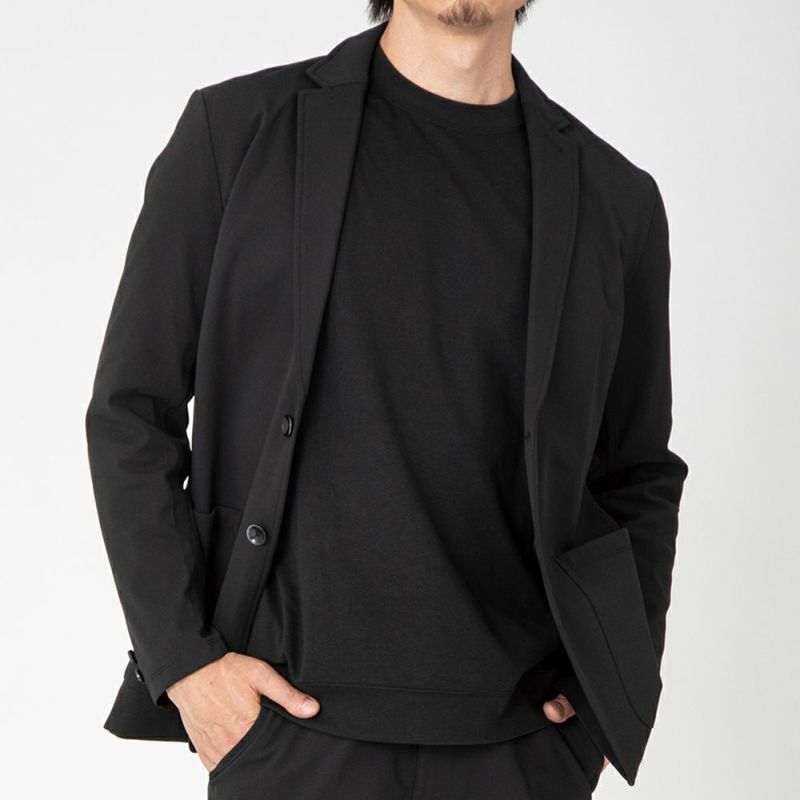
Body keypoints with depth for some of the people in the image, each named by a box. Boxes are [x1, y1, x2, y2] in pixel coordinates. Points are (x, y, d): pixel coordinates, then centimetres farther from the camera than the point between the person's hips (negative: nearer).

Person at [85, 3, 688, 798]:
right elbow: (131, 412, 1)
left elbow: (637, 473, 13)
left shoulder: (615, 200, 5)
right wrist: (181, 658, -6)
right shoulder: (237, 131, -1)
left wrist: (616, 696, 2)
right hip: (294, 728, -2)